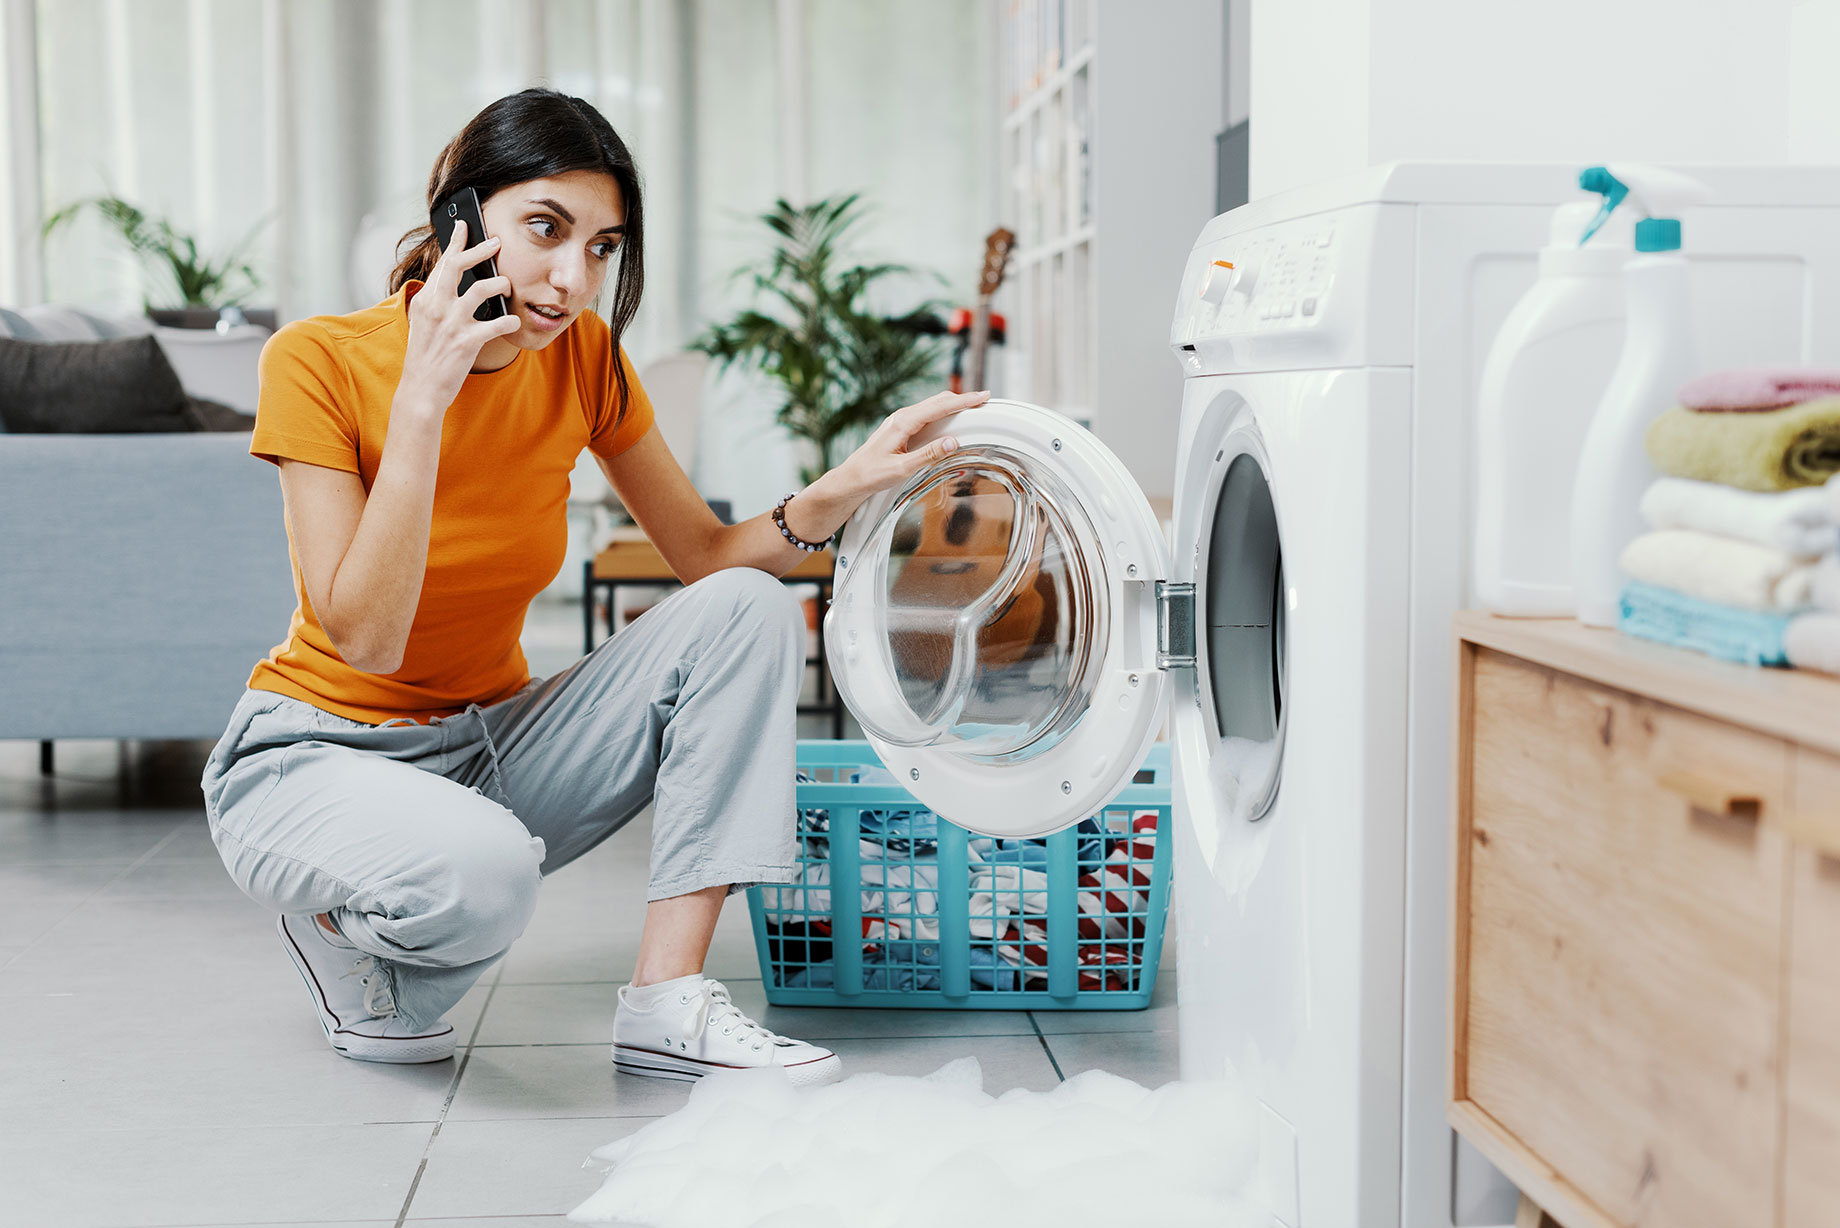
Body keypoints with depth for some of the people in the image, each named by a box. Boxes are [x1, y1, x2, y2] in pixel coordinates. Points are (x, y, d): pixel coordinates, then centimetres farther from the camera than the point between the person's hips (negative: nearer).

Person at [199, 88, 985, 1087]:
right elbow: (366, 638, -26)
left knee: (748, 613, -15)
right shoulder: (318, 360, -19)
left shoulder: (585, 359, -6)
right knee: (482, 866, -39)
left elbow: (709, 557, 1)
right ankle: (338, 924, -1)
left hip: (485, 742, 6)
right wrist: (422, 399, -32)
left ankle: (666, 1005, -17)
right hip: (316, 756, -5)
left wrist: (846, 486, -18)